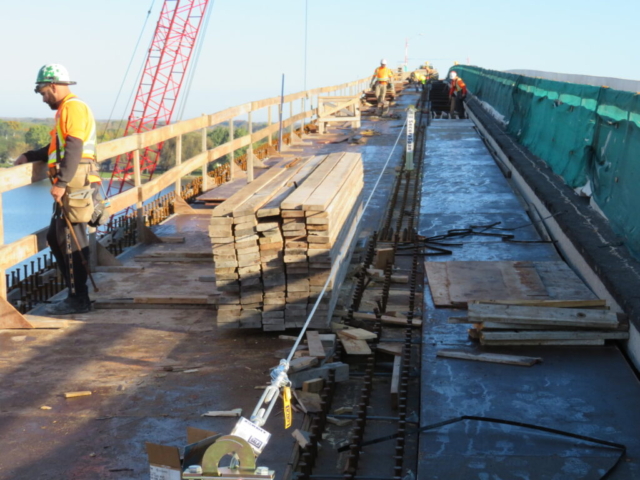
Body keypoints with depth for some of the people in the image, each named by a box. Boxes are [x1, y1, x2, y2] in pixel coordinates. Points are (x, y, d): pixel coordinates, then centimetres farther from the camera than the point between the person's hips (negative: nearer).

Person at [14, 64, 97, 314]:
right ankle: (76, 292, 19)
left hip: (73, 183, -10)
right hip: (68, 186, 10)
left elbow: (73, 148, -20)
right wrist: (30, 156, 18)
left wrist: (61, 183, -24)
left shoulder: (73, 107, -9)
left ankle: (78, 299, -3)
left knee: (71, 240, -7)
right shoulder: (65, 109, 22)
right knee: (55, 237, 14)